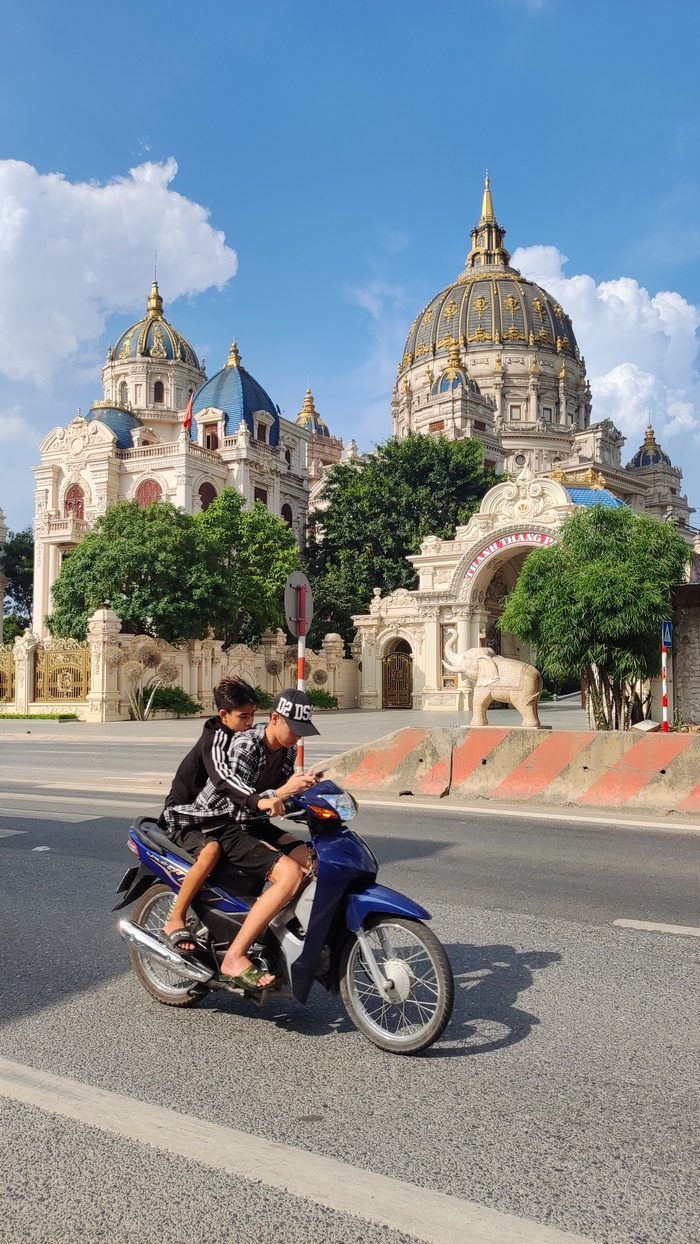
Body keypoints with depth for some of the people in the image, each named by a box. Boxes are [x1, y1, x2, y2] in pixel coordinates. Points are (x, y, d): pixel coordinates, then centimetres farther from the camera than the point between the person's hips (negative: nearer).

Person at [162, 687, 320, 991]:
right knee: (290, 874, -25)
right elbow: (240, 800, -33)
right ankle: (234, 958, -23)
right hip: (222, 827, -8)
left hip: (255, 824, 8)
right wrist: (276, 795, -48)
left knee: (312, 865, -7)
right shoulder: (243, 746, -22)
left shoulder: (287, 750, 4)